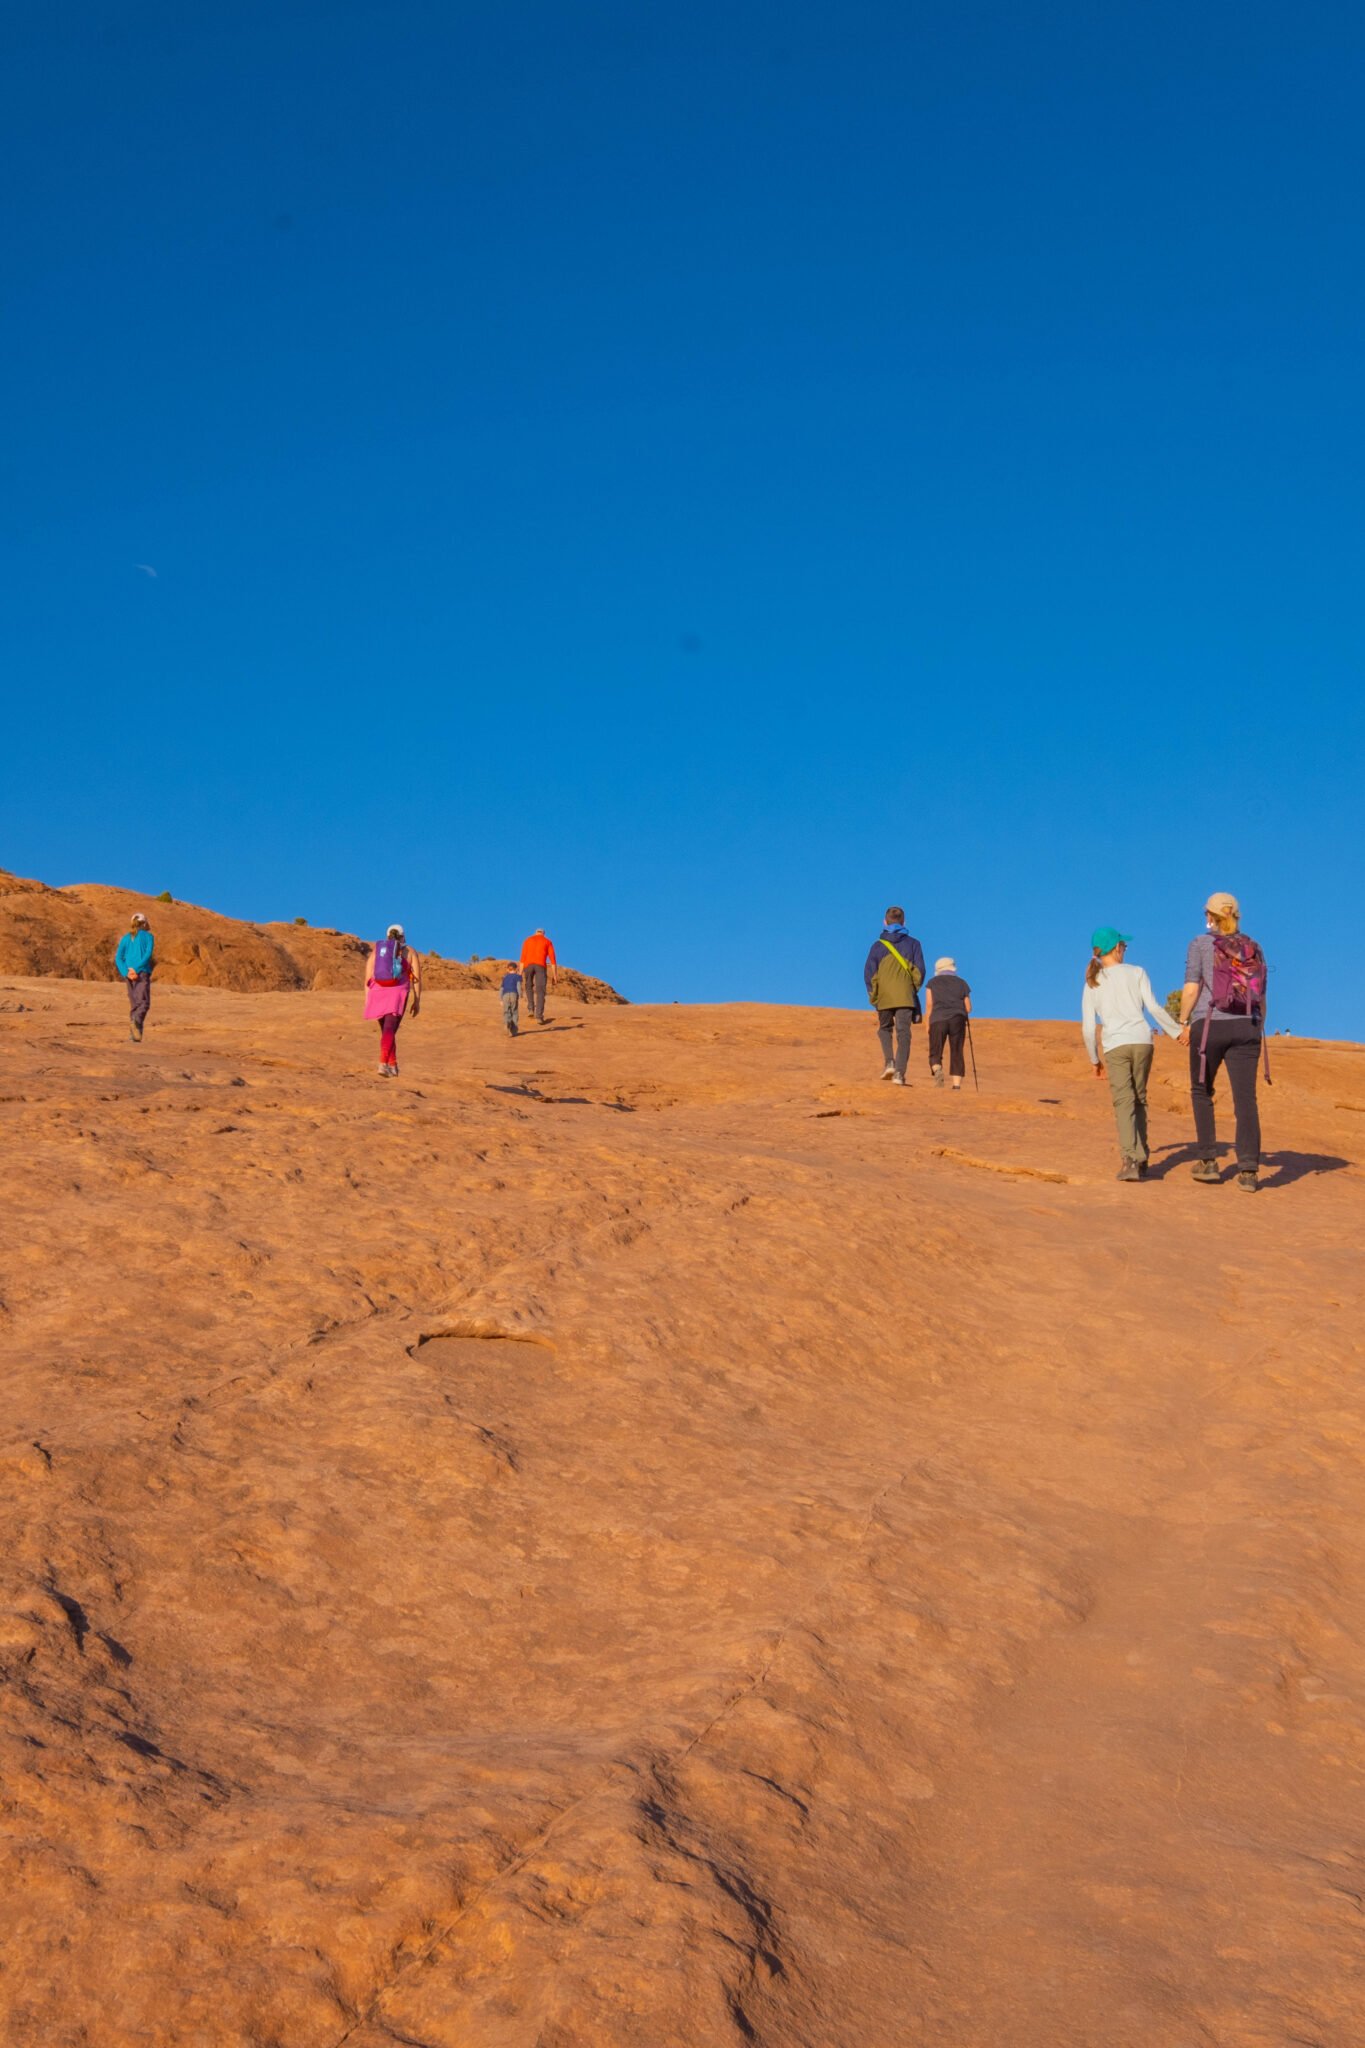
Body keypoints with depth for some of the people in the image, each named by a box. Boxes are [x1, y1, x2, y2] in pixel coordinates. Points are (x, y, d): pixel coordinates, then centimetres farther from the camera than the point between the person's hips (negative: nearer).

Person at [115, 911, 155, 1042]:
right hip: (143, 973, -4)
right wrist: (136, 969, -16)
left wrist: (126, 973, -8)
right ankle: (136, 1020, -42)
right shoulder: (148, 936, 5)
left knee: (134, 1004, 13)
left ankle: (133, 1034, 8)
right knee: (144, 1002, -12)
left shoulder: (125, 938, 14)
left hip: (129, 975, 4)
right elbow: (148, 954, -11)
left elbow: (118, 958, 2)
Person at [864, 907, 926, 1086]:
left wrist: (873, 997, 9)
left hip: (884, 997, 1)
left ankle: (889, 1063, 1)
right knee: (903, 1035, 1)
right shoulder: (913, 944, 5)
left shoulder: (878, 945, 5)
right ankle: (899, 1073, -10)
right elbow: (920, 970, 1)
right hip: (905, 997, -1)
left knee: (885, 1029, 21)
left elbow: (869, 972, 0)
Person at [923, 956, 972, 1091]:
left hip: (938, 1020, -1)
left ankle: (937, 1070, -25)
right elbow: (968, 1008, 11)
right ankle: (957, 1085, -7)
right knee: (957, 1054, 4)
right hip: (958, 1019, 1)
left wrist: (928, 1024, 8)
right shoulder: (962, 983, 17)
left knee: (935, 1054, 5)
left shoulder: (932, 983, 13)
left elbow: (929, 1004, 3)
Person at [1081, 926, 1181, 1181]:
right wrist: (1176, 1031, 9)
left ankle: (1130, 1159, -22)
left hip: (1115, 1046, 0)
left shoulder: (1091, 985, 11)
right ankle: (1141, 1159, 14)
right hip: (1141, 1040, 0)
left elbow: (1087, 1029, 8)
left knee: (1123, 1102, -5)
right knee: (1139, 1099, 13)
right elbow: (1154, 1007, -2)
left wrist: (1094, 1060, 19)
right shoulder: (1136, 973, 7)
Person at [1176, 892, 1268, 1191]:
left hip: (1209, 1025, -3)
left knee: (1201, 1092, 16)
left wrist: (1183, 1024, 2)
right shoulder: (1253, 948, 12)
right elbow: (1261, 997, 12)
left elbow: (1191, 989, -8)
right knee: (1245, 1099, -2)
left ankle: (1208, 1161, 12)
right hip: (1246, 1028, 3)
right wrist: (1259, 1031, 21)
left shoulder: (1200, 944, 0)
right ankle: (1249, 1171, -11)